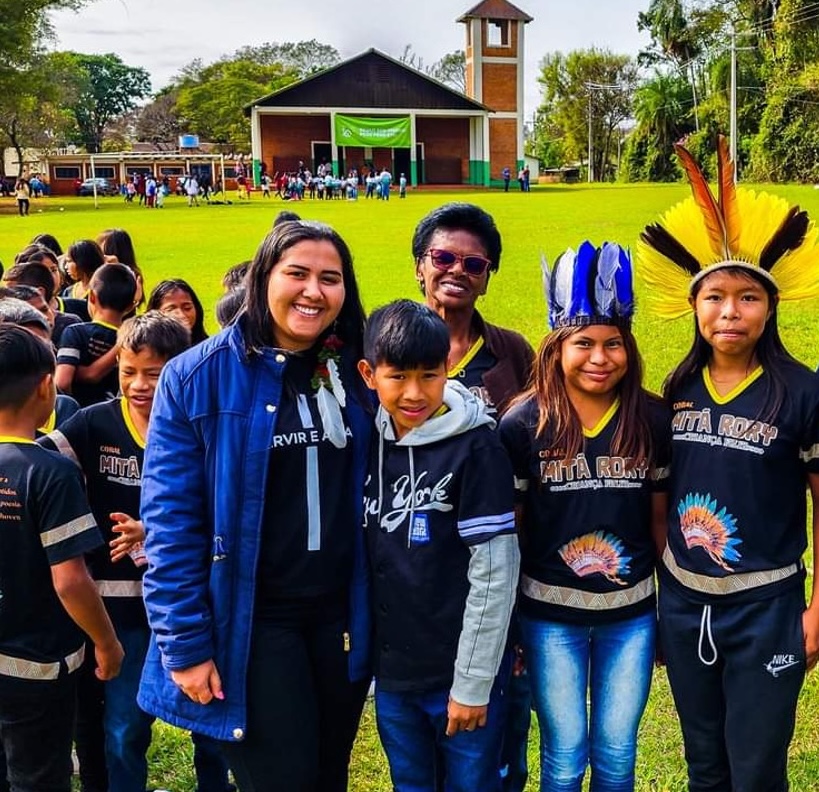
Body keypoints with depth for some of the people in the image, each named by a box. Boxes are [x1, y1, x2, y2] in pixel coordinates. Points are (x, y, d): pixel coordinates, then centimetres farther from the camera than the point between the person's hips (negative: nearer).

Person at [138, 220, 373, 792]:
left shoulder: (356, 374, 2)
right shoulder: (198, 377, -11)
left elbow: (371, 497, 10)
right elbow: (171, 521, -11)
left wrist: (373, 613, 6)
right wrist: (184, 644, -13)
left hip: (342, 615, 4)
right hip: (251, 621, -4)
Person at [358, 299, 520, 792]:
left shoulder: (477, 447, -15)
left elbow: (494, 575, -15)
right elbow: (366, 559, 9)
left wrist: (472, 683, -13)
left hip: (460, 675, -5)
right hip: (390, 674, 5)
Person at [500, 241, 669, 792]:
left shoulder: (654, 422, -4)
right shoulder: (523, 426, -10)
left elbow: (660, 520, 5)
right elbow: (506, 530, -4)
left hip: (631, 613, 2)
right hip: (550, 614, -2)